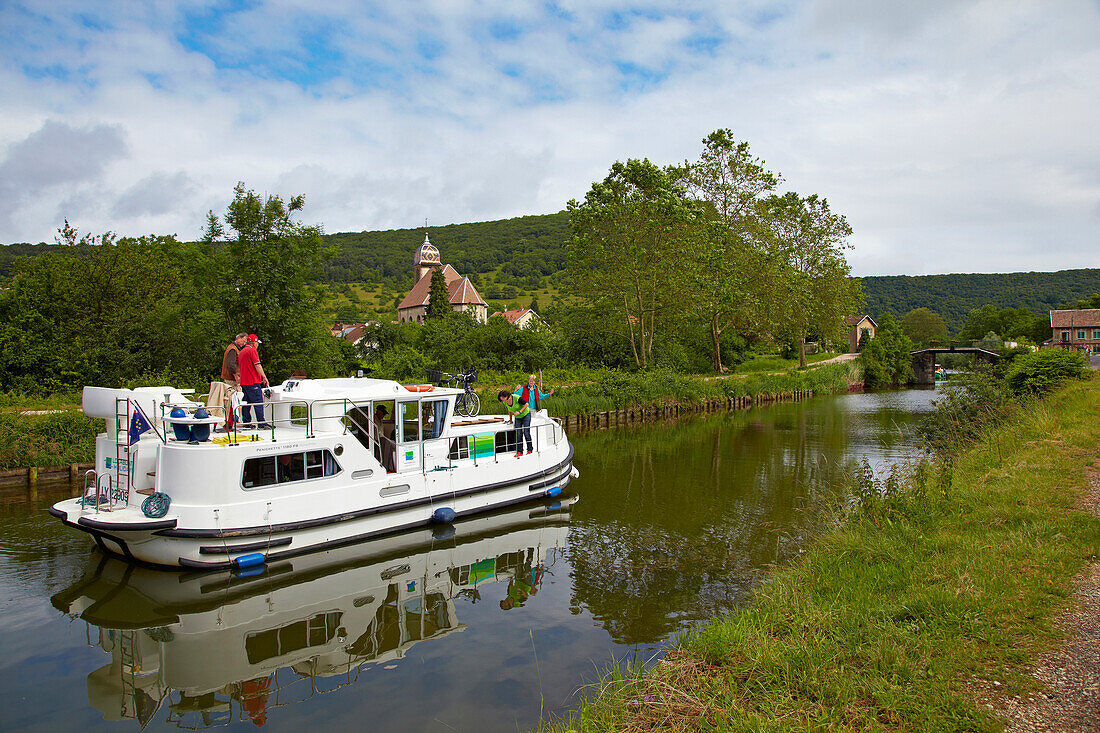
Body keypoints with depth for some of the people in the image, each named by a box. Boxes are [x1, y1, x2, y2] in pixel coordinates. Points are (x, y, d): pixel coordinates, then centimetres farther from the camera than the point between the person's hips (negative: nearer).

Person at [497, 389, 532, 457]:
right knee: (518, 434, -3)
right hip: (518, 417, 5)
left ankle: (530, 450, 1)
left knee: (526, 432, -10)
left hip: (526, 415, -5)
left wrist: (519, 412, -27)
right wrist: (510, 419, 13)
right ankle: (519, 451, 0)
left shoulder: (516, 398, -29)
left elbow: (526, 404, -20)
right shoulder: (505, 402, -11)